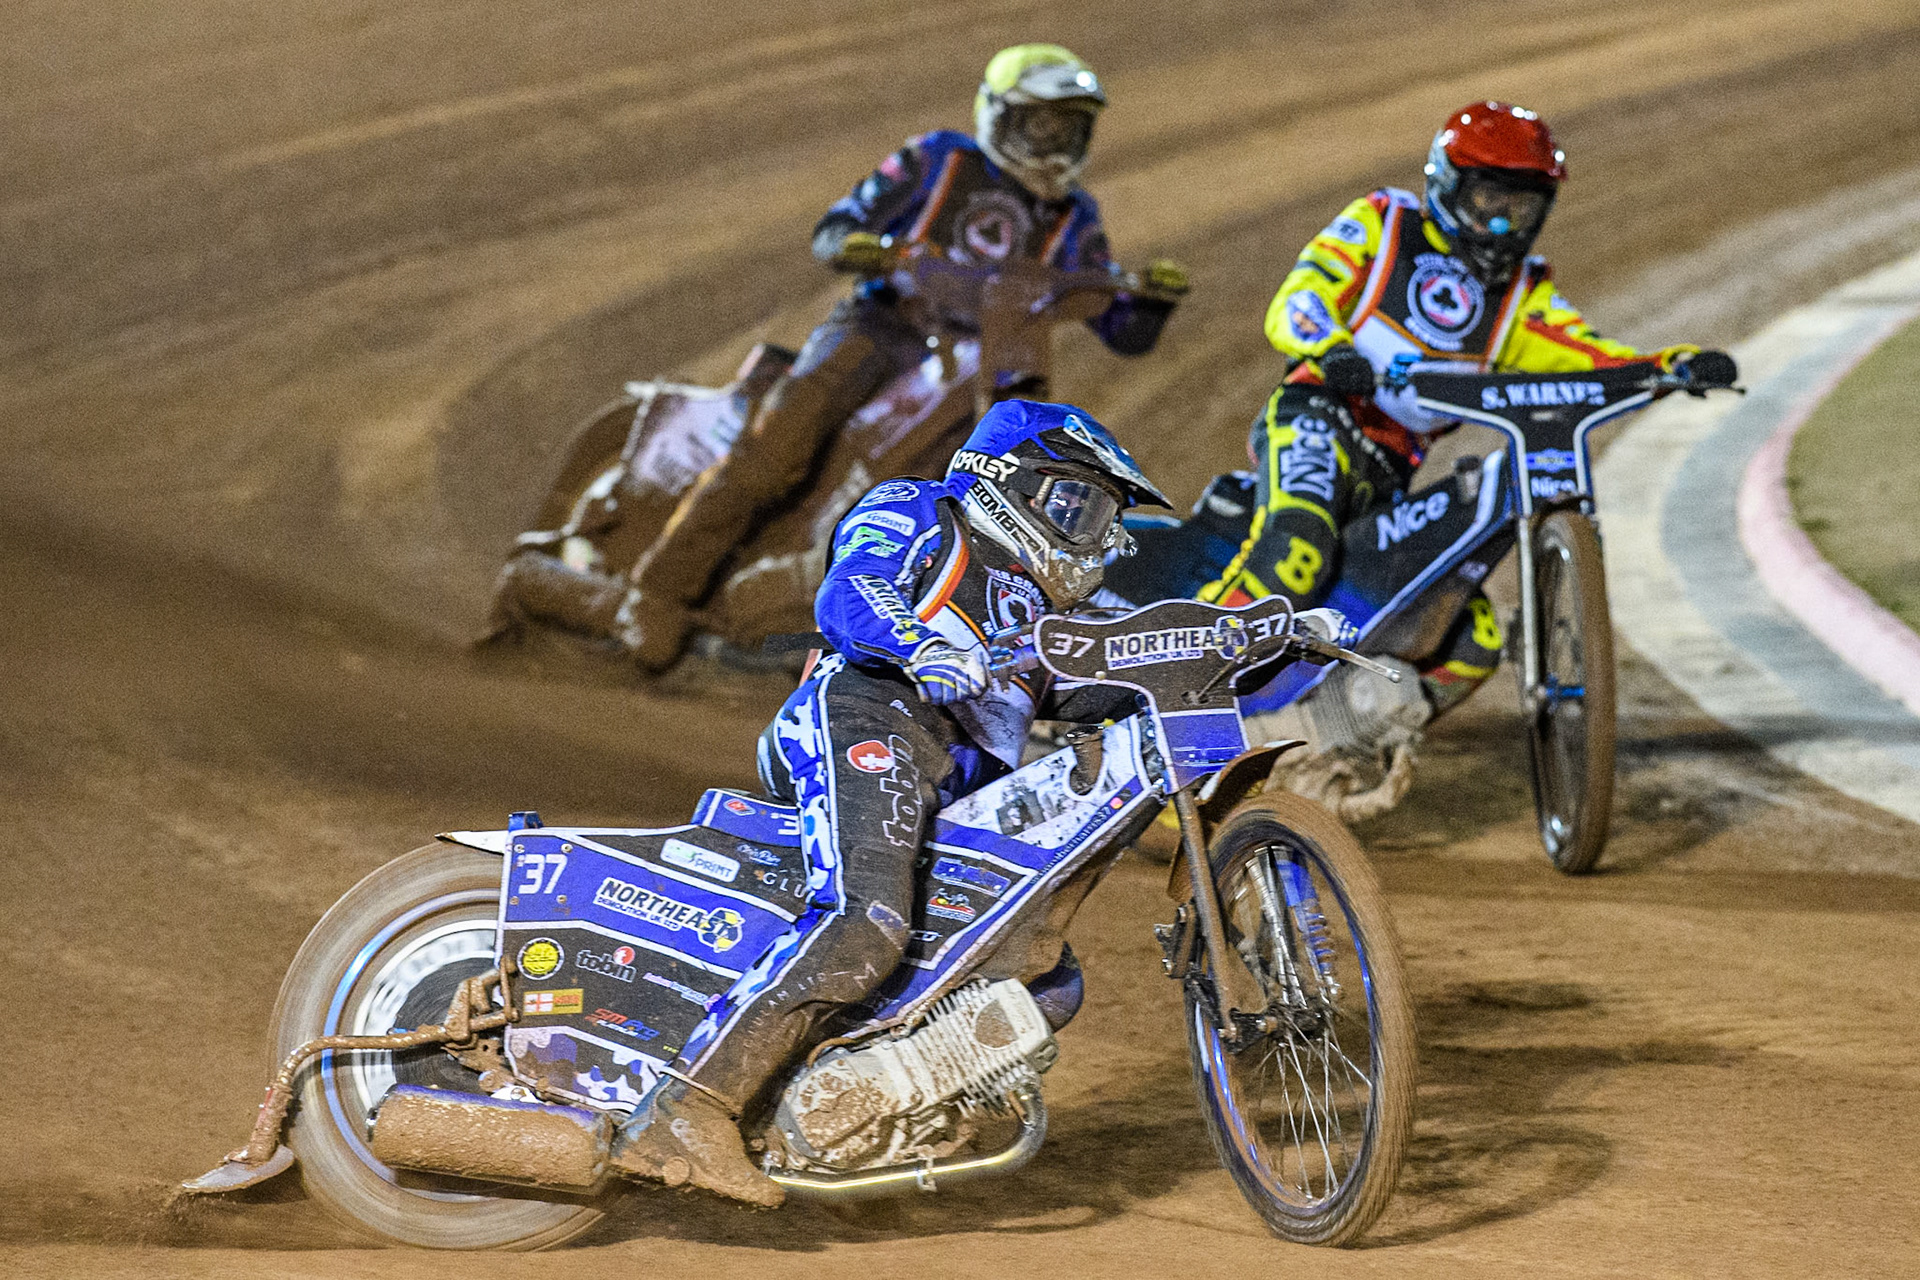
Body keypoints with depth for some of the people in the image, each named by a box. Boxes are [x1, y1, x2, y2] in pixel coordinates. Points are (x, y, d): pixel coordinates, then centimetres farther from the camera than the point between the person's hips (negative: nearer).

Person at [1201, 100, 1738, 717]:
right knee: (1297, 547, -37)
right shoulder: (1380, 223, 6)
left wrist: (1679, 365, -15)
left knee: (1470, 645, -1)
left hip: (1389, 480, 7)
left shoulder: (1520, 294, 19)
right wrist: (1332, 349, -31)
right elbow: (1294, 304, -8)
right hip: (1320, 417, -7)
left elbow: (1595, 361, 5)